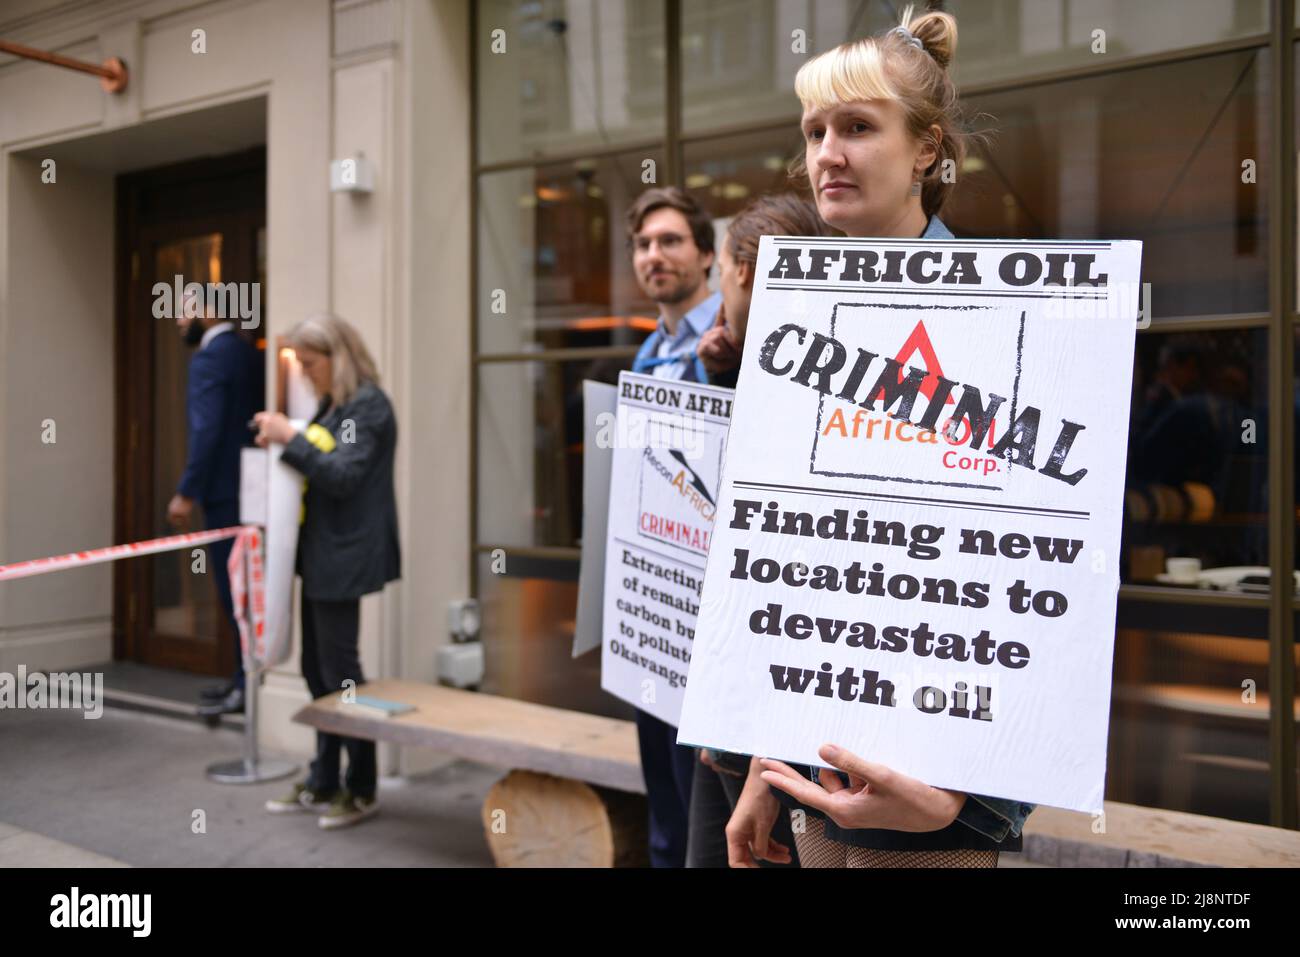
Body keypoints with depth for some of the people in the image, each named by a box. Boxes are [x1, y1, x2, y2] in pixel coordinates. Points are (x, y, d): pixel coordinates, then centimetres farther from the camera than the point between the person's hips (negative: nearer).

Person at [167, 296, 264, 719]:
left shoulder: (209, 357, -13)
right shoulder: (249, 353, 14)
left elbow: (206, 431, -20)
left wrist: (186, 492, -15)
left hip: (226, 490, -9)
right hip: (251, 487, 9)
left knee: (234, 589, -4)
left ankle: (248, 685, 1)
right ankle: (247, 676, 20)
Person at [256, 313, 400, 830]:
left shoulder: (368, 404, -12)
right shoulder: (332, 405, 14)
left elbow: (342, 477, -20)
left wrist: (292, 438, -20)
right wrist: (282, 443, 5)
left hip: (344, 556, -9)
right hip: (320, 553, 9)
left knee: (339, 670, -2)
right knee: (318, 670, 14)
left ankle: (362, 790, 12)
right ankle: (323, 783, 25)